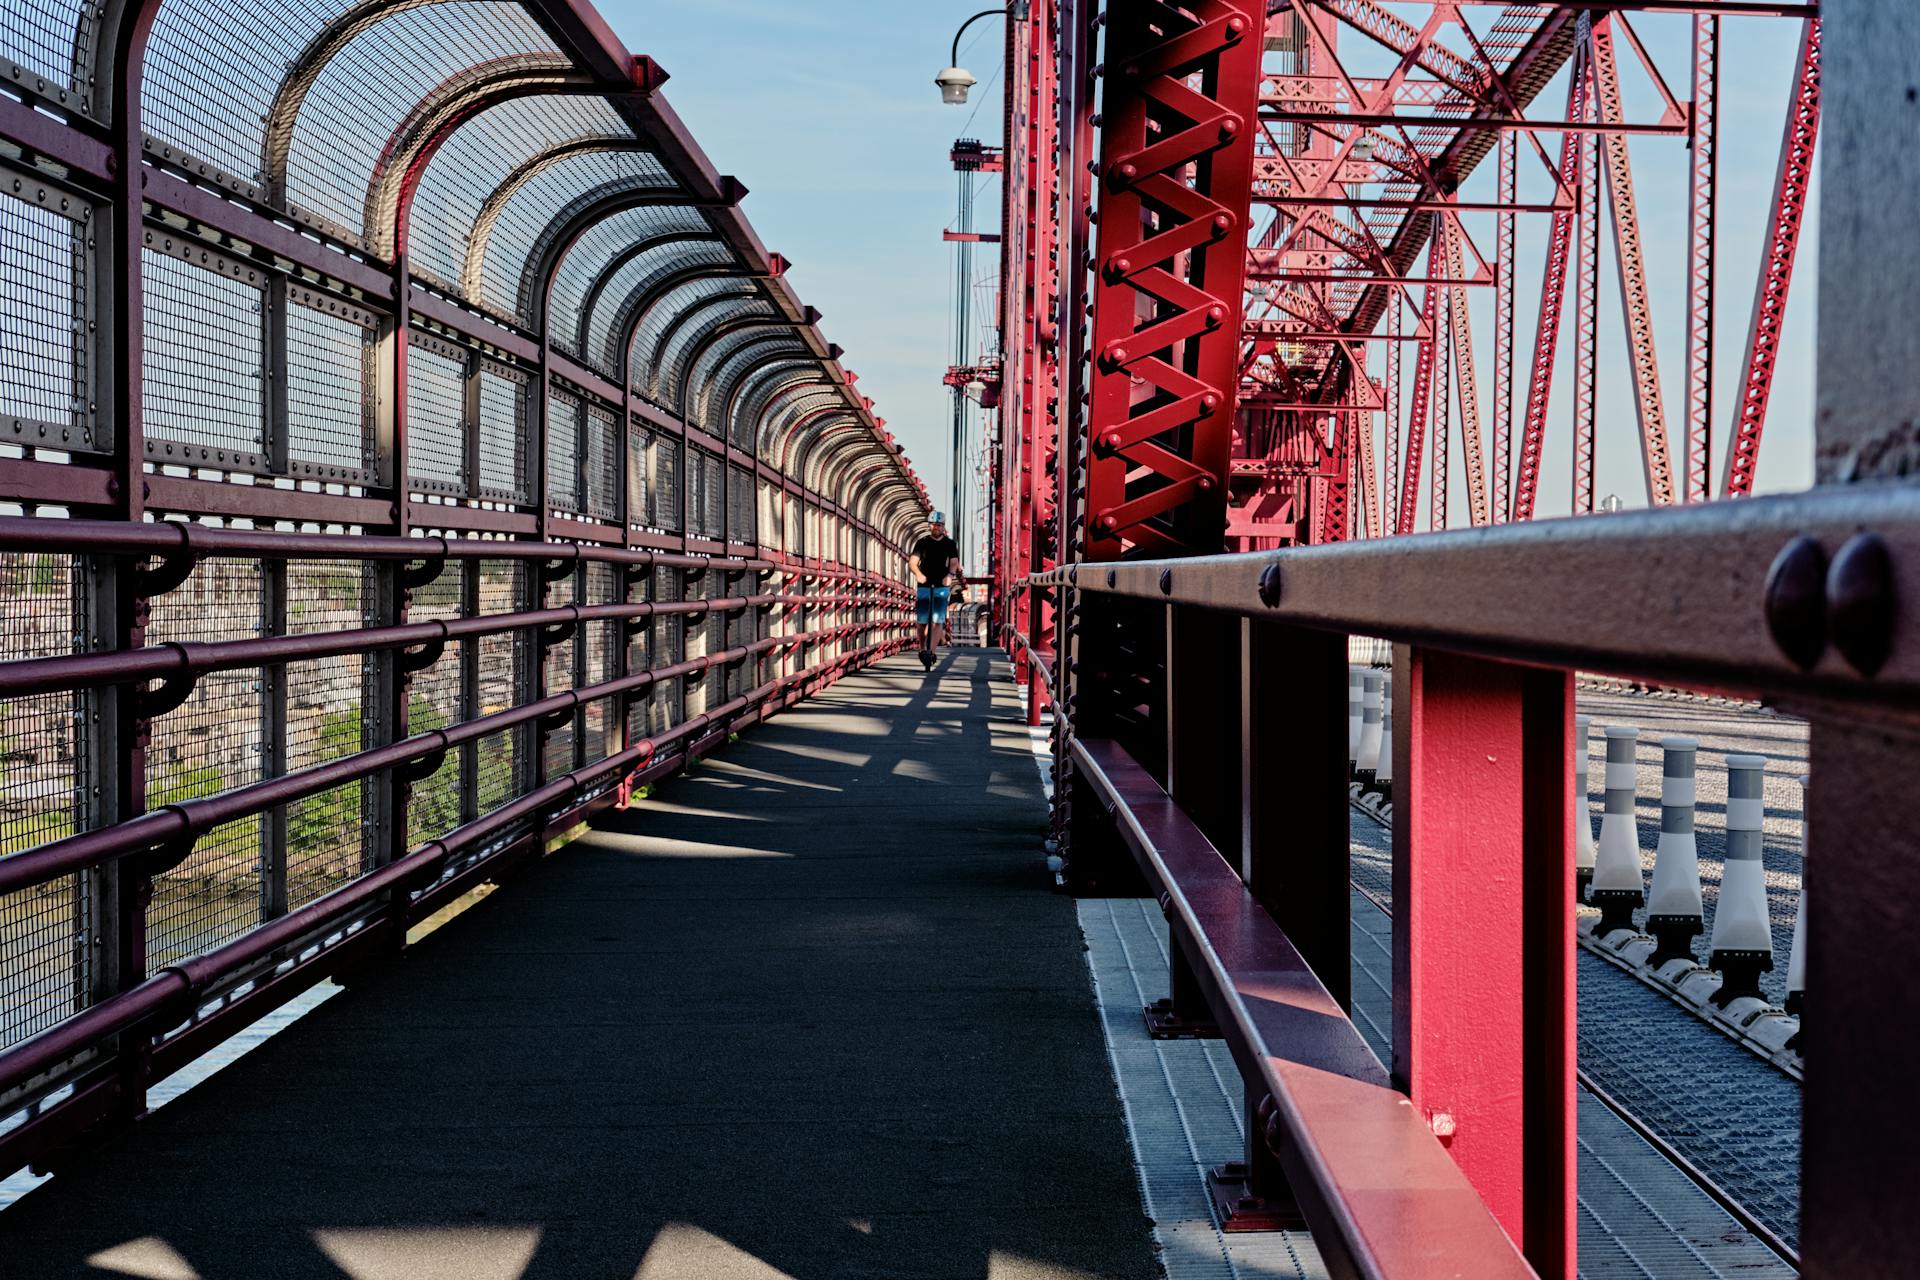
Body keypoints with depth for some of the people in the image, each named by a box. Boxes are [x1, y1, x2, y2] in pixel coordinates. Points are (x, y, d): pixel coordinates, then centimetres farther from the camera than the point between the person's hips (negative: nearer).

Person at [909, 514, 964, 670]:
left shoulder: (949, 544, 7)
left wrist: (950, 574, -26)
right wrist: (918, 574, -27)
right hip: (924, 585, 1)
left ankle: (930, 652, -17)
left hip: (941, 586, -1)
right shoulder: (922, 542, 5)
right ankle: (923, 650, 20)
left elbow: (954, 562, -4)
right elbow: (913, 561, -5)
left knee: (938, 621, -14)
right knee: (922, 621, 2)